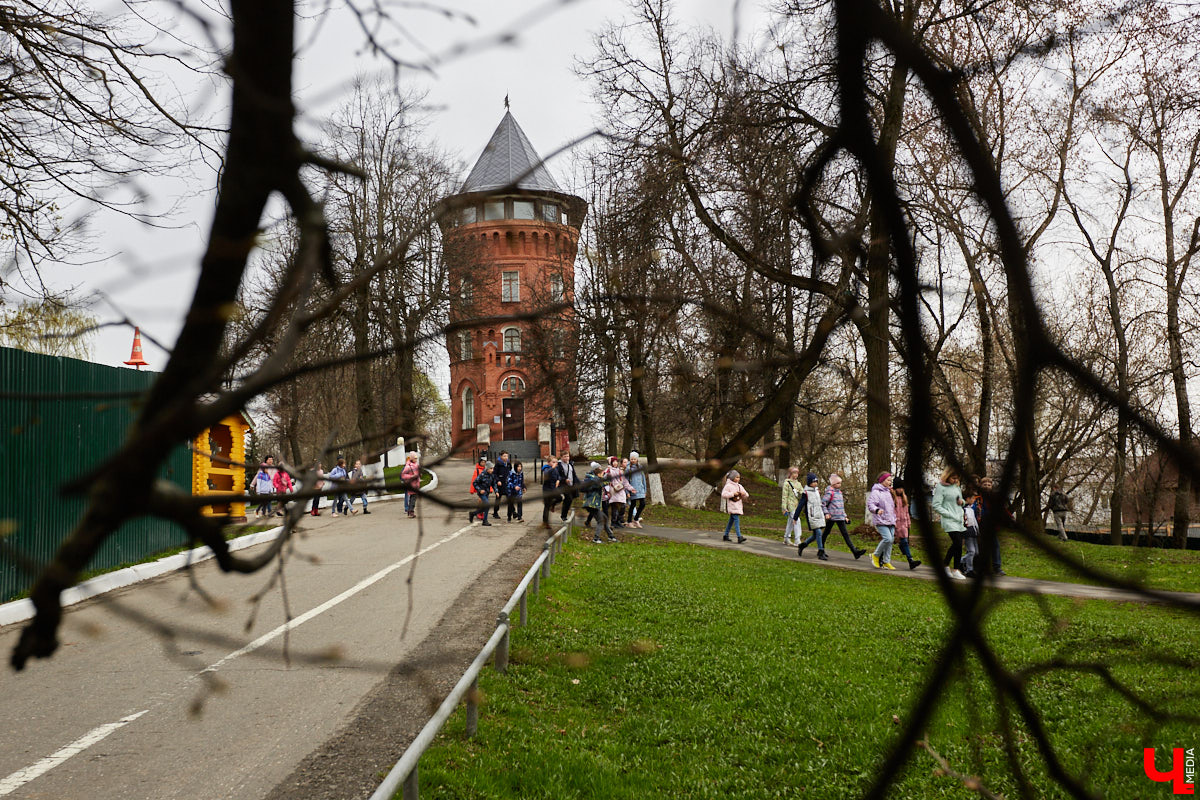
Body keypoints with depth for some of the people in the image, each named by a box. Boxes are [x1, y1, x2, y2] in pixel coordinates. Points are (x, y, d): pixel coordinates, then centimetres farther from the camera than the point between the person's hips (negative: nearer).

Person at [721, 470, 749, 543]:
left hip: (738, 506, 8)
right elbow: (723, 494, -15)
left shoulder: (739, 486, 15)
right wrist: (733, 494, -17)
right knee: (736, 520, -16)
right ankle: (739, 537, -24)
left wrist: (744, 494, -7)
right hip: (732, 506, -8)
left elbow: (746, 495, 17)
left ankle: (726, 536, 22)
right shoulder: (728, 486, -6)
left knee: (731, 520, 13)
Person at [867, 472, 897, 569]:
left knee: (891, 540, 3)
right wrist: (877, 510, -35)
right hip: (881, 521, -8)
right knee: (887, 538, -20)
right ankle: (875, 556, -1)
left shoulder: (888, 492, 20)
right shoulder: (876, 492, -7)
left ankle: (886, 562, 10)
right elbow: (870, 504, -16)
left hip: (890, 521, 8)